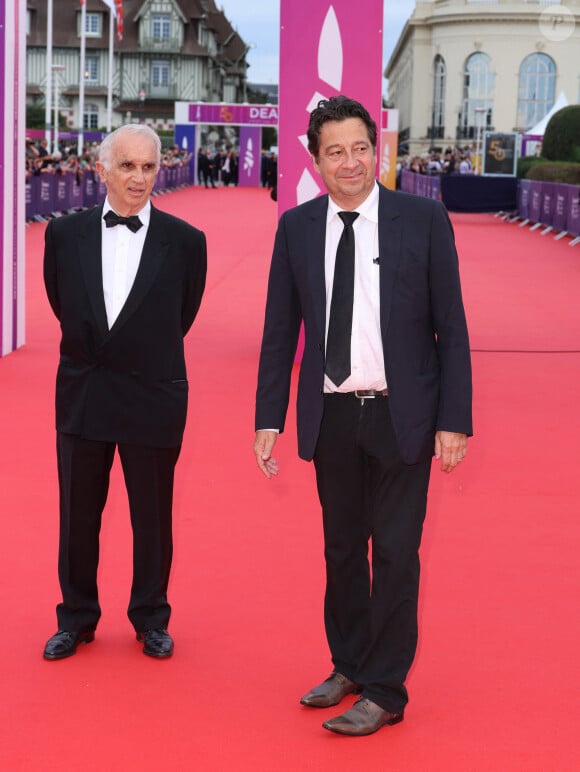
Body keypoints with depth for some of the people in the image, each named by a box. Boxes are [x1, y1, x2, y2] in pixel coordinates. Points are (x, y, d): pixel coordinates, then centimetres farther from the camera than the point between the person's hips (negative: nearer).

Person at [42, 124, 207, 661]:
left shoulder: (184, 241, -8)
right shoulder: (66, 233, -2)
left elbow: (182, 315, 5)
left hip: (152, 398, -2)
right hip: (83, 394, 2)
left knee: (153, 517, 10)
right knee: (78, 515, 12)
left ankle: (151, 618, 28)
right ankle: (77, 618, 28)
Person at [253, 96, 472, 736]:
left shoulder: (424, 219, -5)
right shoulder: (296, 227, 3)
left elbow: (451, 328, -4)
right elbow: (279, 331, 6)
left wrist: (454, 420, -9)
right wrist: (269, 418, 2)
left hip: (401, 416, -3)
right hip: (332, 416, 3)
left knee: (395, 552, 1)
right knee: (342, 549, 15)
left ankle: (383, 693, 13)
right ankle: (349, 665, 33)